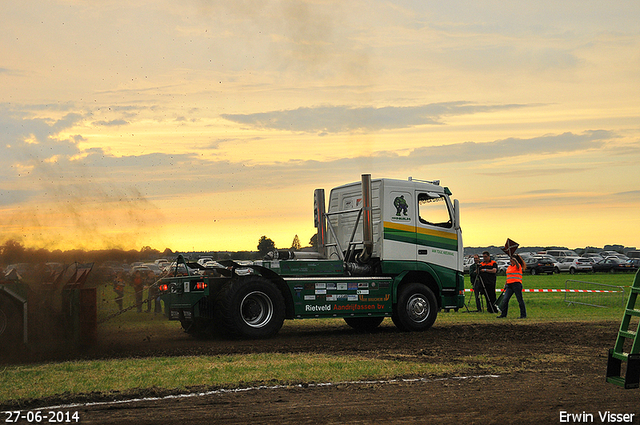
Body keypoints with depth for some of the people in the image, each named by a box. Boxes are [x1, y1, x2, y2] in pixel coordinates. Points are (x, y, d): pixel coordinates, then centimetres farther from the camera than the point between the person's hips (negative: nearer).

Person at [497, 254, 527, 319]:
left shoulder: (518, 266, -3)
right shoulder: (509, 266, 19)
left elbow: (517, 265, -30)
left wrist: (515, 260, -50)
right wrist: (505, 285, 25)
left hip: (516, 284, -7)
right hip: (509, 284, 7)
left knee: (520, 300, -3)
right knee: (505, 299, 2)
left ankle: (523, 315, 3)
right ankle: (503, 314, 9)